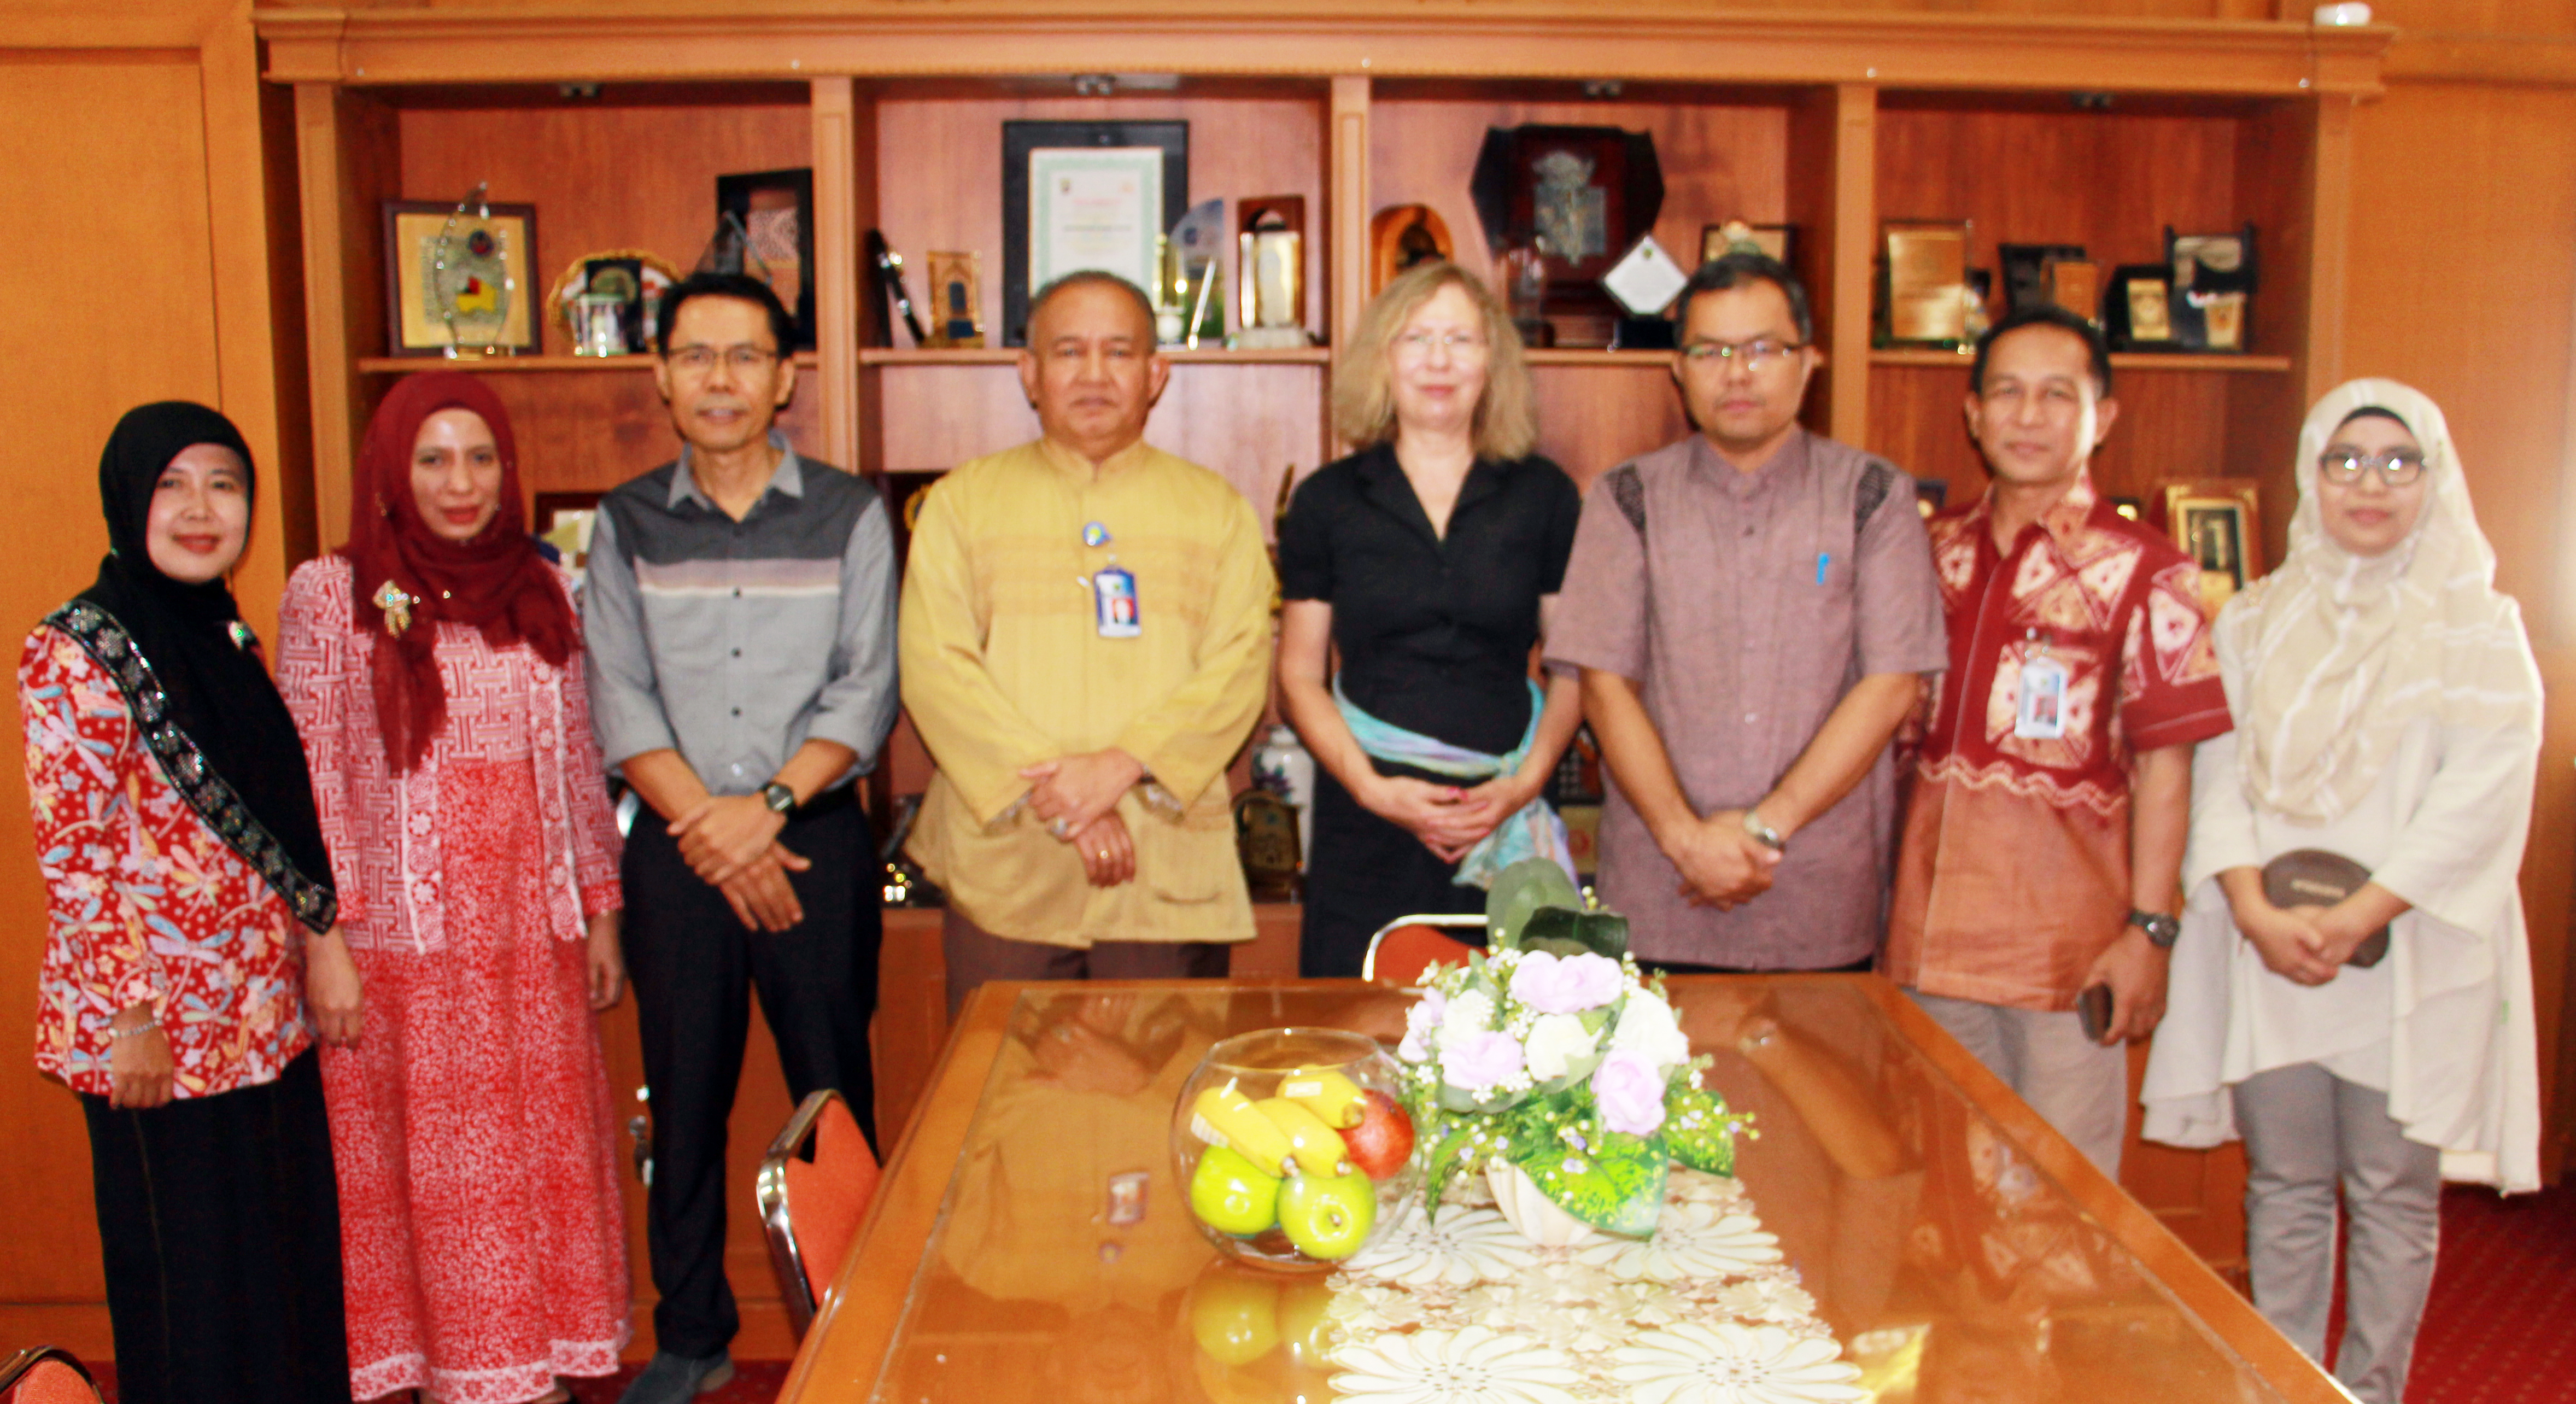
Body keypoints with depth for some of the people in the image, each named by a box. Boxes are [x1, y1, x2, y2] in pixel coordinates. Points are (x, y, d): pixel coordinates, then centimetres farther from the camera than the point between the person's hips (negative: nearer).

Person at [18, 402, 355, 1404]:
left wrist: (322, 944, 12)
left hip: (267, 1014, 7)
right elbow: (73, 858, -16)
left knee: (292, 1255, 16)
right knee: (190, 1279, 6)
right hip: (159, 1032, -7)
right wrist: (128, 1018, -16)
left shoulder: (230, 637, 10)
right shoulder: (77, 654, -13)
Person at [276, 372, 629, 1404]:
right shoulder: (330, 594, -3)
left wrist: (599, 909, 9)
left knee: (545, 1144, 9)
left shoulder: (539, 588, 8)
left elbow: (579, 758, 10)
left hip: (533, 925, 4)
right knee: (431, 1156, 5)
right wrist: (331, 935, -11)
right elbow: (310, 776, -6)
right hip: (404, 932, -4)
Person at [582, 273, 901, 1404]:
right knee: (684, 1098, 9)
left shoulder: (848, 516, 2)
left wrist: (769, 807, -15)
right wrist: (709, 828, -10)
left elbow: (867, 690, -4)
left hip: (818, 841, -1)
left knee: (835, 1095, 3)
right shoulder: (626, 525, 7)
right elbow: (619, 701, 1)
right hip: (674, 851, 2)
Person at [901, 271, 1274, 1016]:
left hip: (1172, 875, 1)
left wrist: (1121, 765, -15)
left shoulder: (1217, 508, 11)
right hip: (1004, 874, 0)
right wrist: (1052, 789, -13)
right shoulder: (964, 501, 9)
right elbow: (935, 668, -2)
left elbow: (1240, 666, 0)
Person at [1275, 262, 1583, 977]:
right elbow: (1300, 676, 6)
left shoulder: (1544, 496, 6)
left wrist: (1525, 782, -6)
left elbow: (1573, 667, 8)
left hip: (1505, 829, 0)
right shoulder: (1327, 501, 5)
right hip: (1365, 829, 0)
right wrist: (1373, 787, -8)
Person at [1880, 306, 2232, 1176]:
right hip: (1933, 931, 4)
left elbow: (2164, 764, -7)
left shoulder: (2140, 572, -5)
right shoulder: (1936, 552, 9)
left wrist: (2149, 931, -12)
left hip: (2068, 939, -4)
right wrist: (1888, 902, 11)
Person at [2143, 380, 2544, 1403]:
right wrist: (2255, 910, -13)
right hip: (2265, 948, 2)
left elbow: (2483, 793, -8)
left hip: (2409, 957, -2)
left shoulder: (2477, 628, 2)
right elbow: (2216, 771, 2)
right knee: (2283, 1184, 9)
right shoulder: (2256, 621, 9)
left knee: (2393, 1190, 4)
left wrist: (2357, 917, -16)